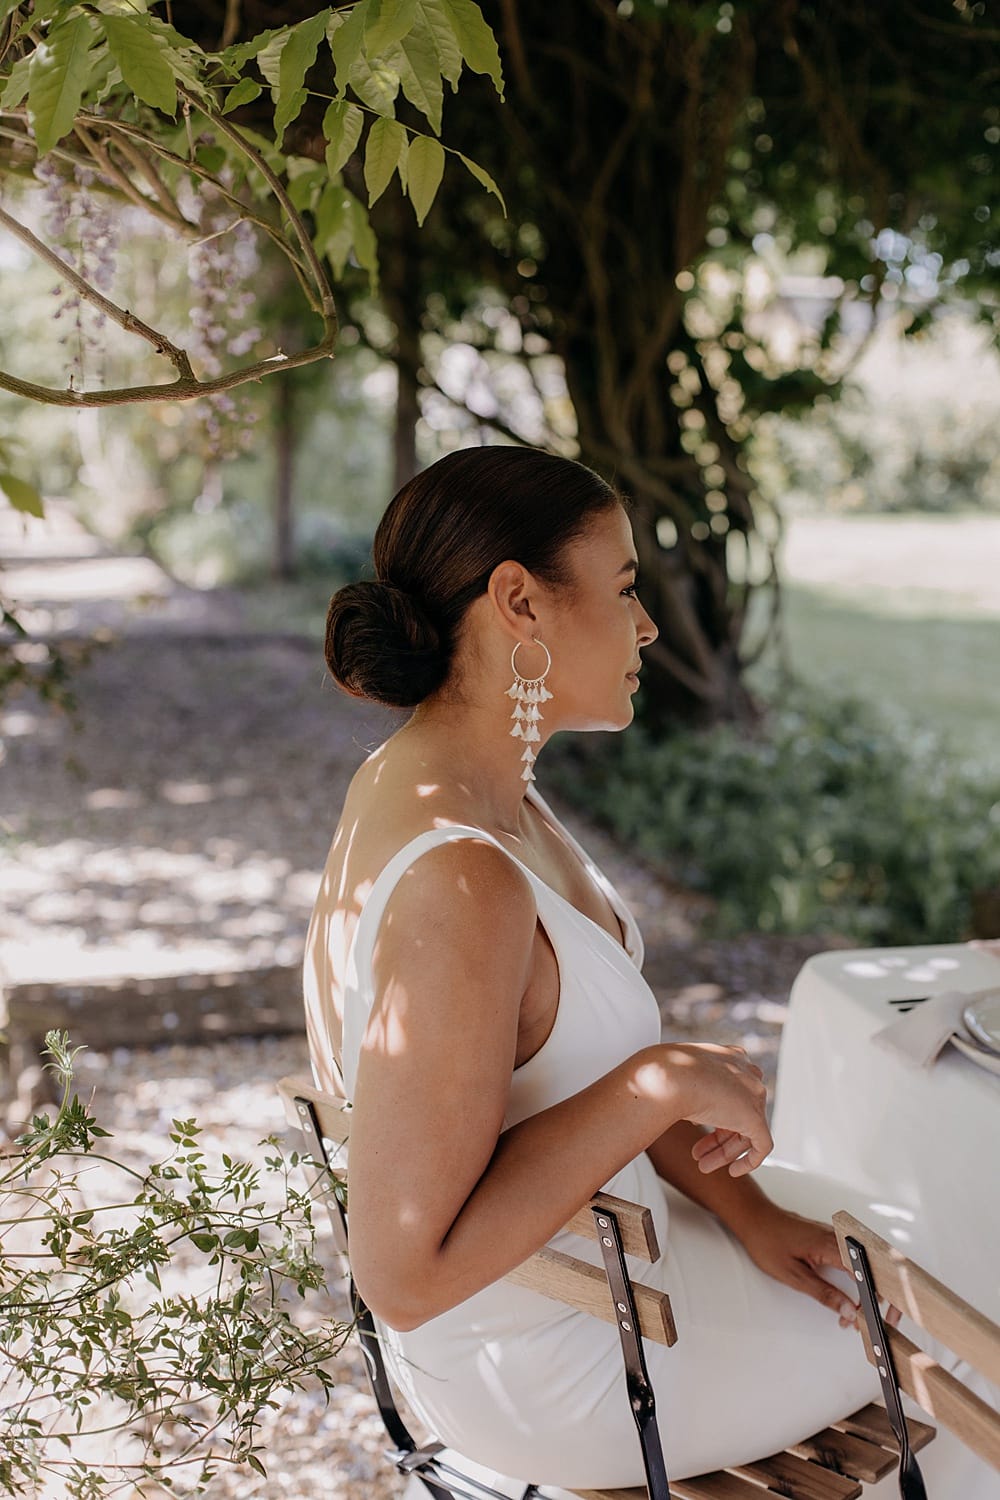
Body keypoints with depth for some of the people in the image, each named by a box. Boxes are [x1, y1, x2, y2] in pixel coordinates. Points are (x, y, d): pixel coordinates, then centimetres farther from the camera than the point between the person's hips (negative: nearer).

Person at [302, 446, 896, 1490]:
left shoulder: (430, 776, -4)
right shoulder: (457, 882, -35)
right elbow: (406, 1274, -33)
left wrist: (734, 1203, -1)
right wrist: (663, 1084, -29)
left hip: (579, 1244, 8)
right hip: (553, 1373, -8)